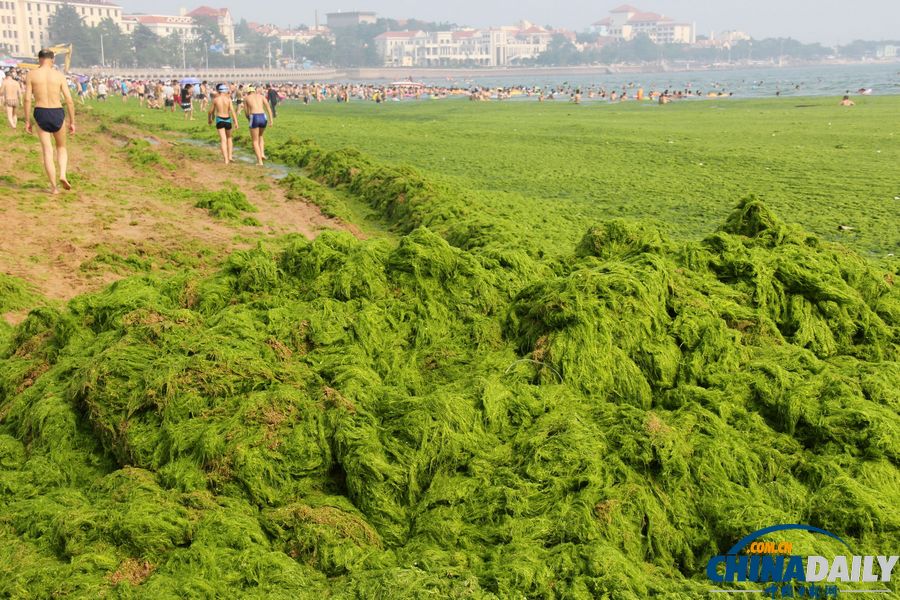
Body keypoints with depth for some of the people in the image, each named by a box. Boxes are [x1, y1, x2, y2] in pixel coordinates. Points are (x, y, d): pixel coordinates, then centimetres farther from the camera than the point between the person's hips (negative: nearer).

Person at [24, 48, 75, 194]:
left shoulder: (31, 74, -1)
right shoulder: (60, 76, -1)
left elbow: (27, 99, -5)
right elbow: (69, 101, -4)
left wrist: (27, 120, 3)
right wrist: (72, 122, 4)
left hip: (40, 114, 0)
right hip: (57, 114, 0)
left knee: (47, 151, 6)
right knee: (61, 147, 22)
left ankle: (54, 187, 3)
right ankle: (62, 175, -1)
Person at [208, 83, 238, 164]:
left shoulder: (215, 99, -2)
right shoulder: (228, 99, -5)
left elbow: (211, 111, 7)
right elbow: (232, 111, -12)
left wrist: (209, 119, 25)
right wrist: (236, 122, -11)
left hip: (219, 120, 0)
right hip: (227, 119, 0)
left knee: (223, 140, -2)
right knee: (229, 137, 23)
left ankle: (226, 159, -9)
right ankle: (230, 156, 15)